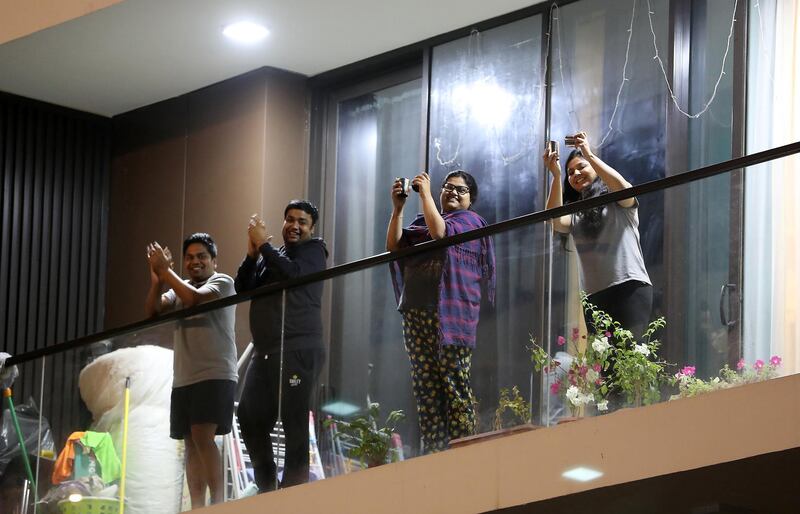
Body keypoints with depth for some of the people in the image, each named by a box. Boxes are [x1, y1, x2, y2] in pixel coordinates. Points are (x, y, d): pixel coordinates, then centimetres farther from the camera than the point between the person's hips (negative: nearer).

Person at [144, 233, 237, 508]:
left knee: (202, 436, -19)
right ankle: (196, 508, 5)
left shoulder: (222, 282, -1)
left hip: (215, 375, -7)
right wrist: (157, 279, -12)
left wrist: (166, 271, -12)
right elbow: (152, 310, 4)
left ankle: (217, 503, -18)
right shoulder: (179, 288, 18)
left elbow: (195, 298, -19)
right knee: (192, 443, 5)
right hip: (184, 378, 7)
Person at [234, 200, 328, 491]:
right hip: (265, 352, 7)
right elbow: (242, 289, 11)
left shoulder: (313, 250, 5)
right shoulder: (269, 257, 22)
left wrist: (263, 244, -7)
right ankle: (267, 486, 15)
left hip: (299, 350, -7)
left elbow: (293, 273, -15)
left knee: (294, 423, -9)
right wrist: (252, 253, -2)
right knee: (250, 417, 4)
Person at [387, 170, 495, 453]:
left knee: (455, 382, -10)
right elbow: (394, 246, 10)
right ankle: (433, 453, 1)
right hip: (416, 311, 6)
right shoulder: (422, 221, 22)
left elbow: (440, 232, -14)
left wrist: (425, 194, -8)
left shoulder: (470, 220, 6)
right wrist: (398, 208, 3)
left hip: (450, 312, -6)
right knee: (425, 385, 1)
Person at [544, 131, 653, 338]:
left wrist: (589, 155, -12)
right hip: (594, 295, 5)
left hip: (630, 288, -5)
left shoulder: (618, 203, 9)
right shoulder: (575, 215, 19)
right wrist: (556, 175, -8)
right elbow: (556, 221, -3)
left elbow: (622, 187, -15)